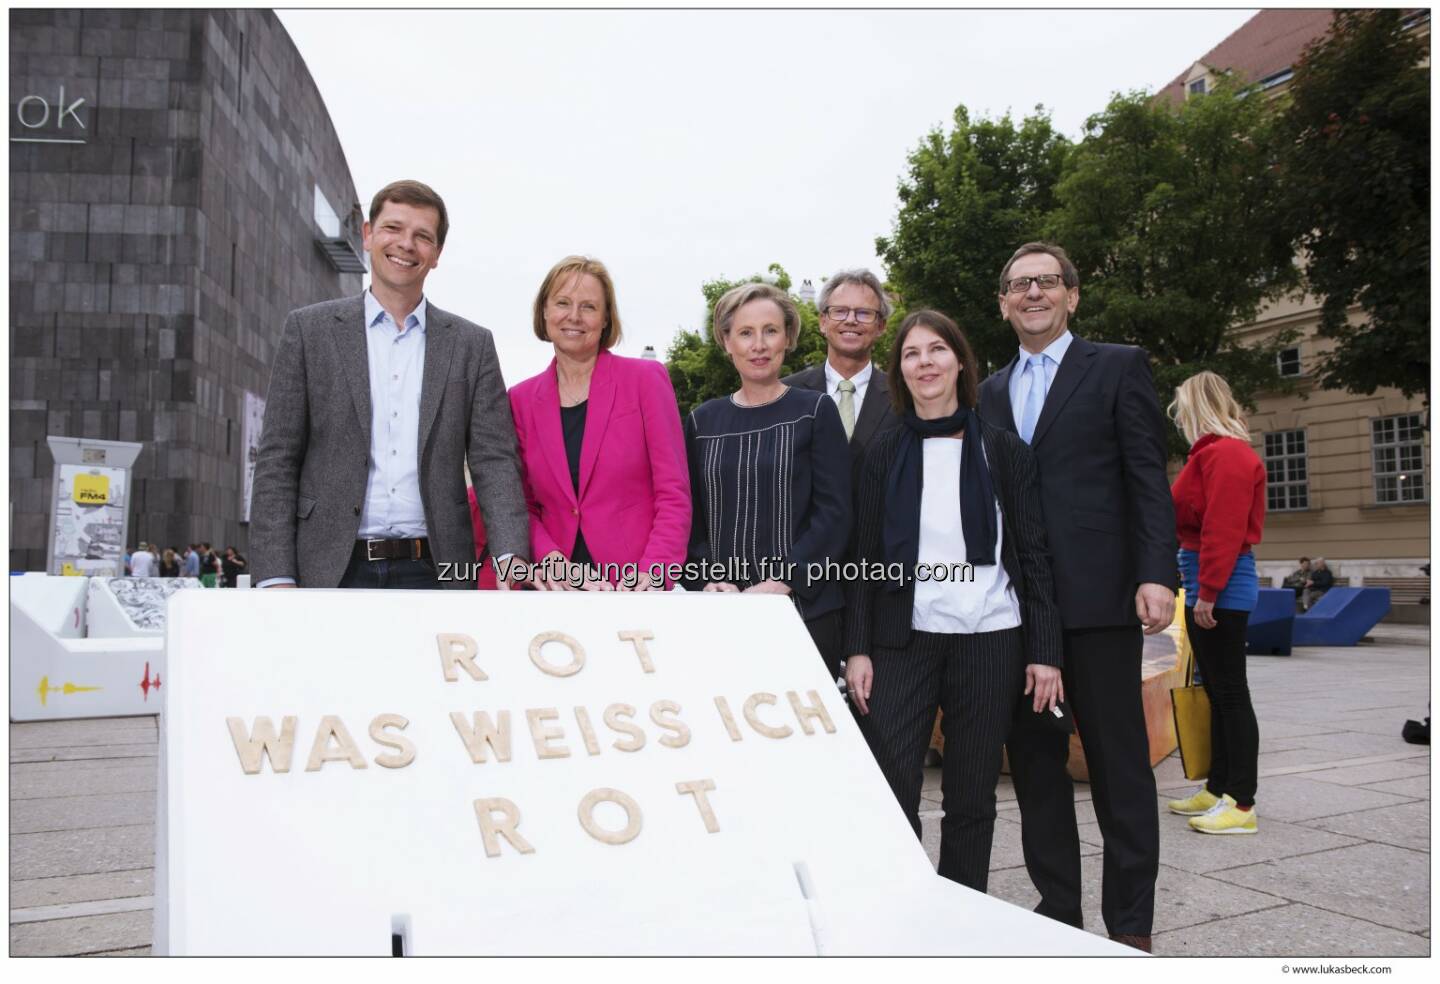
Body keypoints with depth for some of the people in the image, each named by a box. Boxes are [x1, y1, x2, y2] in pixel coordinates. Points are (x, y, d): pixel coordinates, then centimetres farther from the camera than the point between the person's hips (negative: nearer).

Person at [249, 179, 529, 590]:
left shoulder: (472, 344, 8)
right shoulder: (310, 329, 6)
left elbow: (494, 461, 2)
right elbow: (277, 459, 3)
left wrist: (511, 557, -14)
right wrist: (276, 577, -6)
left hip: (433, 571, 1)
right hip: (332, 571, -1)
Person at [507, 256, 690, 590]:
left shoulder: (646, 379, -3)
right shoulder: (521, 399, 5)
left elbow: (674, 494, -6)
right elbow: (523, 504, 8)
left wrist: (651, 571, -18)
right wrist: (549, 558, -9)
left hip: (632, 586, -2)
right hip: (559, 586, 2)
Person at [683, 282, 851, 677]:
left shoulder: (815, 411, 0)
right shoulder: (703, 420, 9)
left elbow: (833, 513, -5)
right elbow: (691, 514, 8)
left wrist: (780, 583, -15)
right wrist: (708, 580, -7)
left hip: (804, 607, -2)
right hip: (720, 611, 2)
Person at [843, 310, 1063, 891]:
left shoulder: (1003, 451, 5)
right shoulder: (885, 454, 8)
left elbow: (1034, 554, 4)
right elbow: (865, 556, 6)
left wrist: (1045, 650, -3)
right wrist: (857, 648, -2)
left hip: (989, 640, 0)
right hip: (903, 640, 1)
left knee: (971, 796, 7)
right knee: (888, 792, -4)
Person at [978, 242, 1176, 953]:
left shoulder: (1118, 367, 5)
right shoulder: (990, 392, 17)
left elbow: (1148, 477, -3)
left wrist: (1156, 574, -13)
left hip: (1097, 596, -4)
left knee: (1119, 761, 3)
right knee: (1033, 760, 9)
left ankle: (1131, 922, 15)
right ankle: (1057, 907, 22)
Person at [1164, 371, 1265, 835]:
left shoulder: (1226, 454, -15)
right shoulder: (1214, 452, 17)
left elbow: (1223, 530, -21)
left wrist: (1208, 591, -21)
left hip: (1222, 588, -10)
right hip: (1207, 584, 10)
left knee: (1230, 693, -6)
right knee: (1217, 692, 14)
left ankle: (1242, 804, 0)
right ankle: (1217, 789, 24)